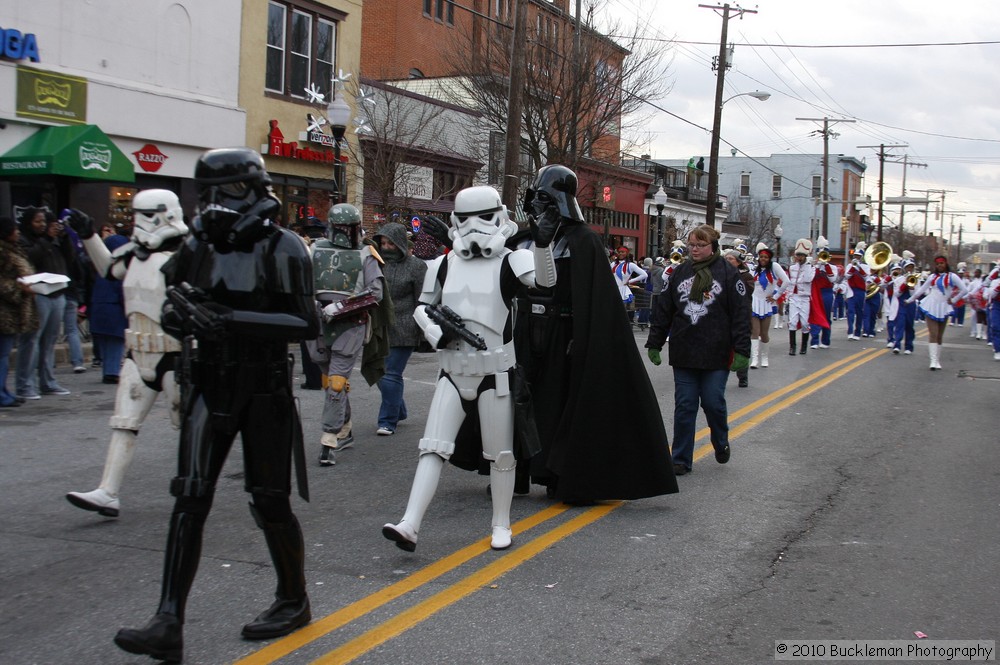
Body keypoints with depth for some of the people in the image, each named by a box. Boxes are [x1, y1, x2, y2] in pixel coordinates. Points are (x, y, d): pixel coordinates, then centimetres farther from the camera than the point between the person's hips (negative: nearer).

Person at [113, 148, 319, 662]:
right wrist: (178, 316, -7)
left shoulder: (281, 248, -9)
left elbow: (306, 324, -17)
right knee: (190, 498, -4)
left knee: (269, 502, 5)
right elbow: (173, 311, 18)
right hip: (209, 385, 4)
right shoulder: (197, 247, 7)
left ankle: (294, 602, 26)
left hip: (265, 389, -4)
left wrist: (233, 319, -25)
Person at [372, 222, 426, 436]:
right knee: (379, 372, 11)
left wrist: (423, 329, -7)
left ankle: (388, 421, 3)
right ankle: (398, 411, 31)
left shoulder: (415, 266, -4)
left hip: (403, 329, -6)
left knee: (392, 374, -6)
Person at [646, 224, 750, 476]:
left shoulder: (728, 273, -3)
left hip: (717, 355, -3)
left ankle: (721, 443, 33)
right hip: (683, 354, 3)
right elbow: (663, 310, 11)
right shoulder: (680, 272, 8)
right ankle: (681, 460, 12)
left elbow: (741, 314, -5)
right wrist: (654, 344, 9)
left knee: (713, 403, 3)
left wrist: (742, 351, -11)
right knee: (684, 407, 4)